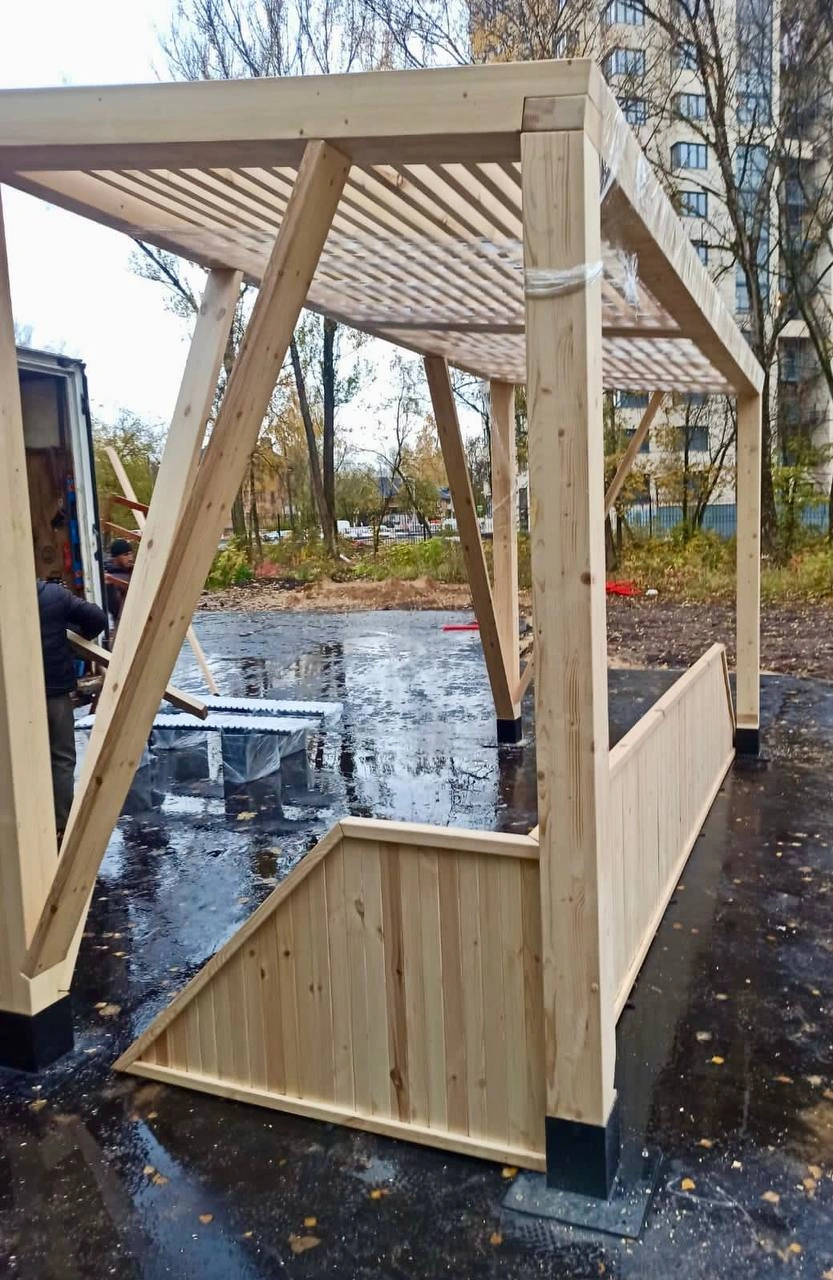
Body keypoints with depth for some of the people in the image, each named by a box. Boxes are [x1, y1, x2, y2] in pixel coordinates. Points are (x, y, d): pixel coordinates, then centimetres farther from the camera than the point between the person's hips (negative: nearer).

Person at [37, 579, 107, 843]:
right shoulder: (55, 594, -8)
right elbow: (97, 618, -8)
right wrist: (80, 638, 10)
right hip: (56, 690, -1)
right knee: (62, 759, 8)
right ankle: (61, 826, 9)